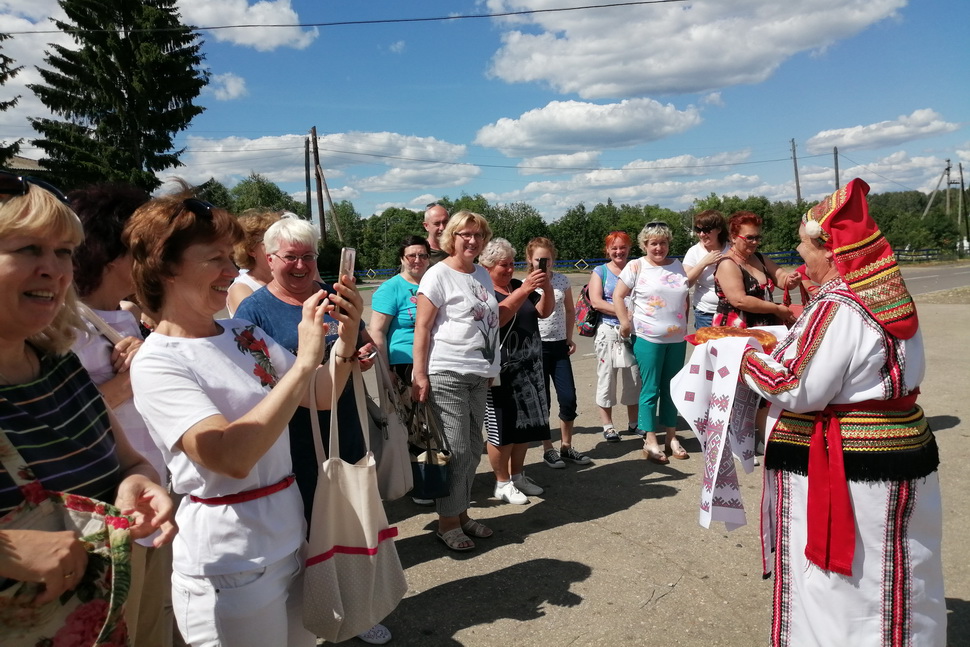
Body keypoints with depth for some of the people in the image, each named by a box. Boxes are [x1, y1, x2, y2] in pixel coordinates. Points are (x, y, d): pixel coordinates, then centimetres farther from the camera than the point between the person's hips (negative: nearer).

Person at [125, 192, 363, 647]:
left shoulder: (244, 333, 3)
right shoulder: (156, 363, -17)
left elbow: (321, 396, 7)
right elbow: (231, 457, -30)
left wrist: (346, 338, -11)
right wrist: (303, 363, -30)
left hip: (290, 538, 7)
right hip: (231, 567, -6)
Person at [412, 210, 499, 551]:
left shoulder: (483, 275, 14)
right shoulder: (438, 274, -7)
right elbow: (422, 328, -11)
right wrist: (419, 376, -15)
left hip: (479, 375, 7)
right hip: (447, 375, -7)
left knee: (473, 450, 12)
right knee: (456, 450, -3)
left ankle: (461, 513, 28)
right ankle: (447, 522, 13)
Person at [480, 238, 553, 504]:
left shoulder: (518, 285, 14)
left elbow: (544, 311, 10)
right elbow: (498, 317, -25)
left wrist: (547, 287, -8)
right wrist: (524, 290, -29)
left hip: (528, 367, 8)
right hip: (501, 371, -7)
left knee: (526, 424, 14)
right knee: (502, 428, -1)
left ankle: (517, 475, 30)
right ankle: (502, 483, 15)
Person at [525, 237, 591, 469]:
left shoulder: (562, 280, 4)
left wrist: (569, 337, 7)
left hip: (559, 346, 3)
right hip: (536, 346, -3)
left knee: (569, 398, 2)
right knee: (542, 400, 5)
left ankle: (566, 446, 20)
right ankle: (548, 450, 18)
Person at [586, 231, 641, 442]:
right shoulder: (600, 272, 4)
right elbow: (595, 301, -7)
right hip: (608, 331, -2)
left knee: (634, 377, 8)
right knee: (607, 376, 1)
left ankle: (634, 422, 22)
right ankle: (608, 426, 12)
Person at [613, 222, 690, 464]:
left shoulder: (678, 265, 9)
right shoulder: (636, 266, -4)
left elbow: (685, 296, 18)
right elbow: (618, 296, -4)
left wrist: (684, 323, 11)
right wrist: (625, 321, -13)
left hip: (677, 338, 5)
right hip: (648, 338, -4)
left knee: (671, 388, 12)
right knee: (650, 390, 0)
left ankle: (671, 437, 23)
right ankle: (650, 442, 9)